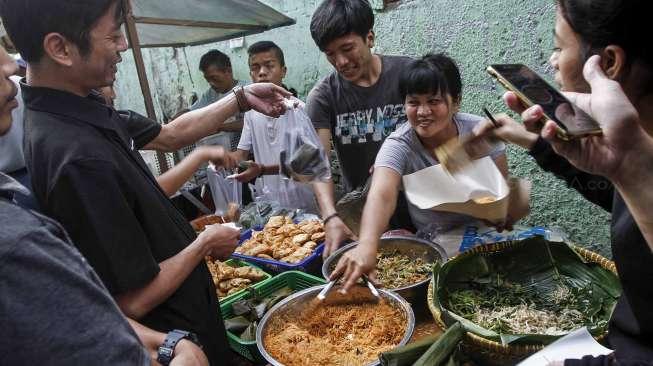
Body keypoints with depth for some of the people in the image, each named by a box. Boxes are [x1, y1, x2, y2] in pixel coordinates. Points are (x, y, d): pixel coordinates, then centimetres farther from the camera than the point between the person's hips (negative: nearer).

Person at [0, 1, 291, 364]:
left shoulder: (81, 108, -6)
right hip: (172, 334, -8)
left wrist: (241, 98, 6)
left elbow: (169, 135, 9)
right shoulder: (79, 160, -34)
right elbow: (133, 302, -28)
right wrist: (206, 244, -14)